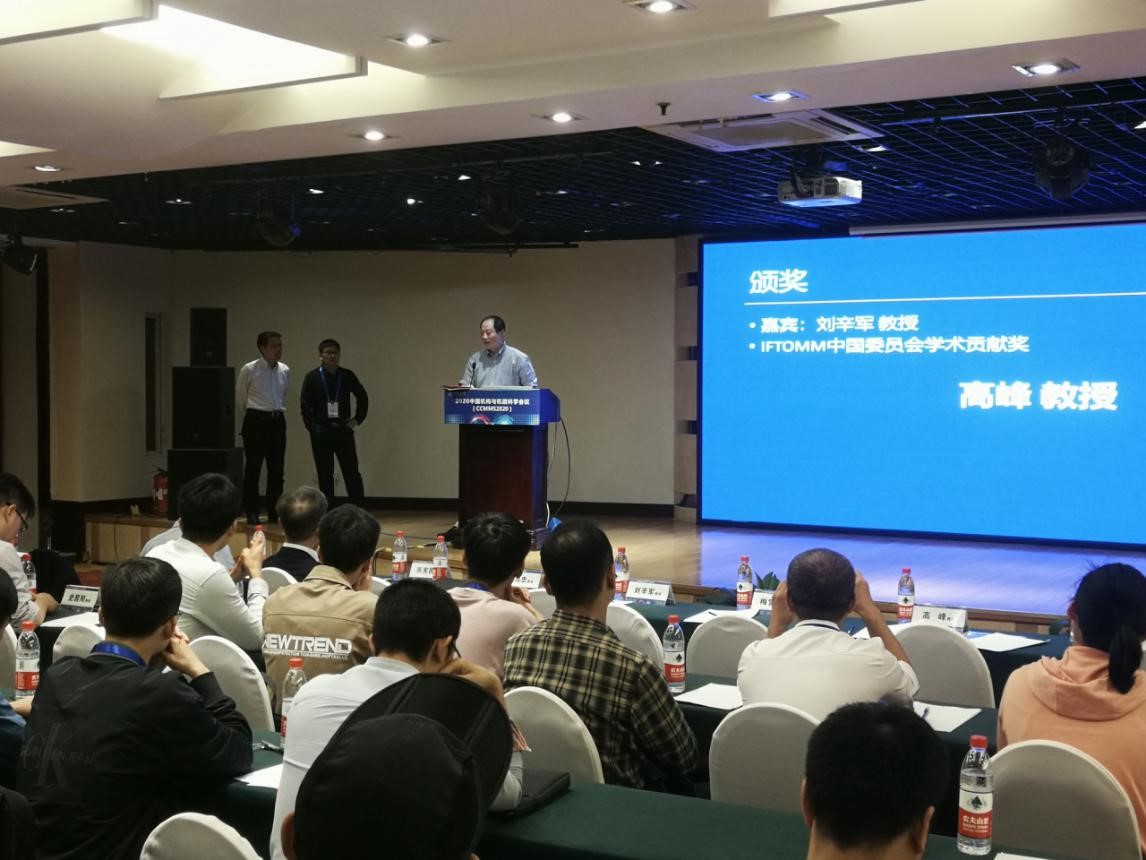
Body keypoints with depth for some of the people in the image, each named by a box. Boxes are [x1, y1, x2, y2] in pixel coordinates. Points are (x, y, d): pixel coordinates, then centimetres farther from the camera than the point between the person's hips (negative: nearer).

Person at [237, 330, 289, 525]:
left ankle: (274, 512, 14)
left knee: (276, 468, 6)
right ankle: (252, 512, 4)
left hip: (277, 421, 5)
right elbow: (240, 398, 8)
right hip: (256, 421, -4)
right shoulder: (249, 370, -6)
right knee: (253, 467, -2)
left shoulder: (285, 371, 6)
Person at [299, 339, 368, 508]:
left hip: (343, 429, 1)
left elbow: (362, 397, 16)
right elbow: (305, 405, -1)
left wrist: (358, 419, 9)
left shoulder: (347, 376, 4)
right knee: (325, 475, 5)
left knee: (352, 473, 0)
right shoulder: (312, 377, -1)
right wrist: (312, 426, -7)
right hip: (321, 432, -1)